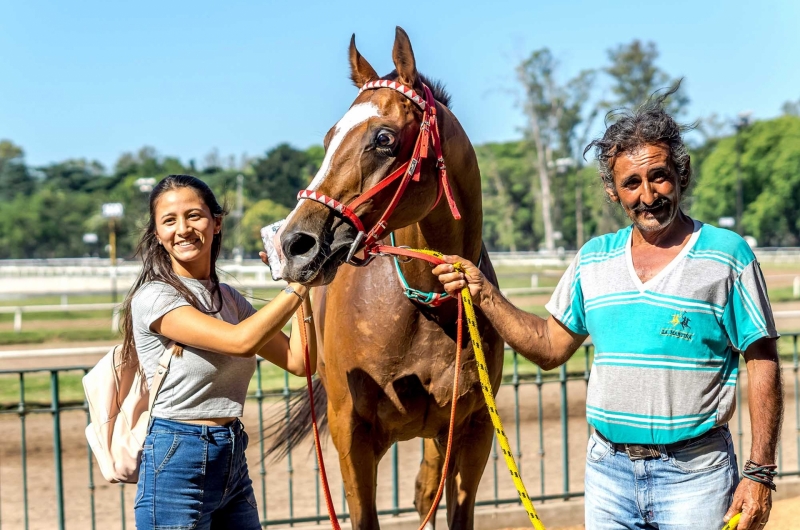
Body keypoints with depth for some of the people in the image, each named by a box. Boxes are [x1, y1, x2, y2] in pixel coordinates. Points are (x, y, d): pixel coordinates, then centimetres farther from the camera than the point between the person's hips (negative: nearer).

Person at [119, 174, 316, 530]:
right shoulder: (154, 297, -12)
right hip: (178, 462, -7)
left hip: (233, 460, 7)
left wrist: (302, 290, -1)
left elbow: (299, 362, 5)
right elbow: (241, 341, -25)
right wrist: (299, 284, -18)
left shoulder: (229, 298, 10)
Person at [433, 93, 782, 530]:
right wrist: (483, 294, 1)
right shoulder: (593, 260, 7)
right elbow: (550, 348, 12)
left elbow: (762, 365, -6)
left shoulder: (728, 255, -5)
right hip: (608, 469, 4)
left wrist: (759, 474, -11)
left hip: (693, 475, -4)